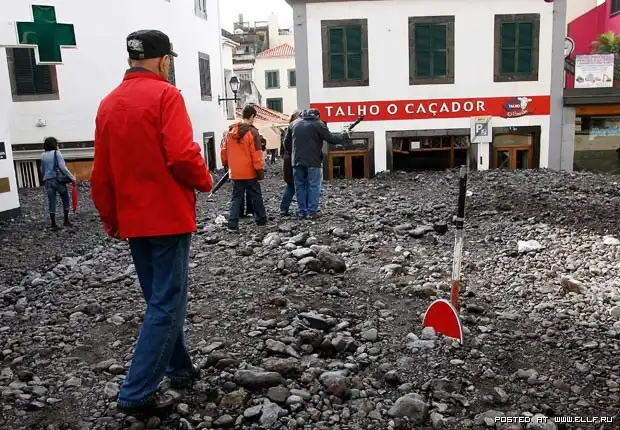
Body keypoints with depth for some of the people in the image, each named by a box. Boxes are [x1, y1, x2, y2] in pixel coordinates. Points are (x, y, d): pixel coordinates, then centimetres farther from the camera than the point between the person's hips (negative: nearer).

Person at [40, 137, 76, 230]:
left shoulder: (43, 156, 9)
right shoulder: (57, 153, -6)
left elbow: (42, 170, 17)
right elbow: (63, 167, -14)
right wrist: (72, 177, -11)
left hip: (48, 181, 4)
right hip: (58, 180, -4)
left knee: (51, 203, 5)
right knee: (65, 200, 12)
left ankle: (53, 225, 4)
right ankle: (66, 221, 11)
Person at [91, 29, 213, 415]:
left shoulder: (109, 103, 10)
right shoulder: (165, 95, -10)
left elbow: (101, 175, 11)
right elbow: (182, 156, -22)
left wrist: (111, 220, 20)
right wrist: (204, 181, -3)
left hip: (133, 221, 7)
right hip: (169, 217, -7)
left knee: (159, 298, 18)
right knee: (168, 303, 0)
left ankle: (180, 369, 31)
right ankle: (138, 393, 2)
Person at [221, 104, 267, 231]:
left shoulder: (231, 131, 6)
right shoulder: (252, 132, -12)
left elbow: (224, 150, 13)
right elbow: (256, 153, -15)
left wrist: (226, 163, 27)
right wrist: (260, 170, -10)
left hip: (235, 172, 5)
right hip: (249, 172, -5)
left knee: (237, 197, 9)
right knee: (256, 196, 10)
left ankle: (232, 223, 0)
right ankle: (261, 219, 22)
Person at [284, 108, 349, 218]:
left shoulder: (294, 124, 12)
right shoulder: (318, 124, -4)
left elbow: (286, 143, 12)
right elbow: (331, 139, -5)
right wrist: (345, 136, 10)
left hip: (297, 161, 4)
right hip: (313, 161, -4)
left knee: (300, 186, 10)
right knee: (313, 186, 2)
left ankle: (303, 211, 12)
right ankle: (312, 211, 1)